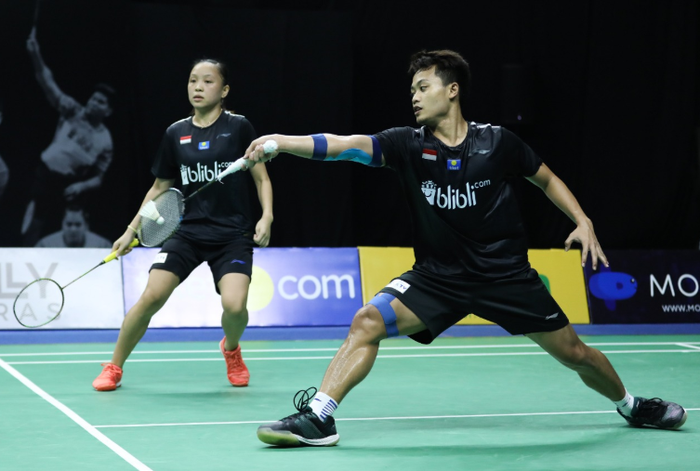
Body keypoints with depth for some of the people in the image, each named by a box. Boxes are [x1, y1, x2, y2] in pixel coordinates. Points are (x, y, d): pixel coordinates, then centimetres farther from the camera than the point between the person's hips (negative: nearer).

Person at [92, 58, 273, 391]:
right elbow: (160, 187, 16)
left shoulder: (238, 127, -2)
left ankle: (231, 348, 16)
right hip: (187, 232, 2)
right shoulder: (175, 134, 6)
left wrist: (266, 217, -13)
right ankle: (114, 368, 7)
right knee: (151, 297, -13)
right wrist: (131, 231, 13)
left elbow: (262, 178, 3)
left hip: (232, 235, -2)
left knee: (235, 305, -21)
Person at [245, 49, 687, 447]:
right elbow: (348, 145, -22)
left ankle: (631, 404, 35)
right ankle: (317, 418, -17)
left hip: (506, 274, 0)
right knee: (367, 321, -20)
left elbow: (546, 179, 10)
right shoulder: (409, 144, -7)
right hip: (437, 277, 1)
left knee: (573, 351, 6)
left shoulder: (497, 141, -6)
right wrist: (283, 142, -37)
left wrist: (583, 221, -3)